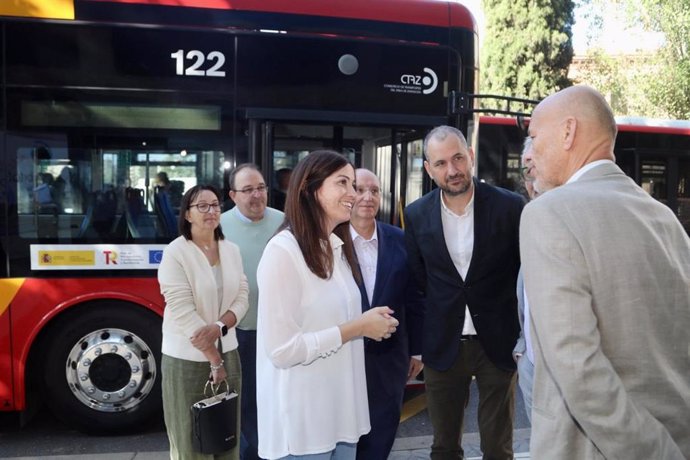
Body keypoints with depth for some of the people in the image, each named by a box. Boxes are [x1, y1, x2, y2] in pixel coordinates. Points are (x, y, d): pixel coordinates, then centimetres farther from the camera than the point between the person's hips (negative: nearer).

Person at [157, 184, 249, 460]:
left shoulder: (231, 250, 5)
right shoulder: (175, 253, -11)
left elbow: (242, 298, 3)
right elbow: (182, 313, -16)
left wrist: (218, 327, -18)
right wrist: (213, 360, -13)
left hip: (227, 353, 5)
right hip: (187, 360, -4)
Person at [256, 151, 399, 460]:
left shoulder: (337, 247, 8)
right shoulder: (283, 250, -19)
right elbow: (282, 349, -22)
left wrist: (368, 322, 2)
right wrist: (357, 328, -17)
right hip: (301, 418, -8)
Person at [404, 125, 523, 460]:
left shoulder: (510, 206, -9)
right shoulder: (416, 215, -2)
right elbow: (416, 281, 7)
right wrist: (415, 345, 6)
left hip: (498, 342, -2)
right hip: (442, 345, 2)